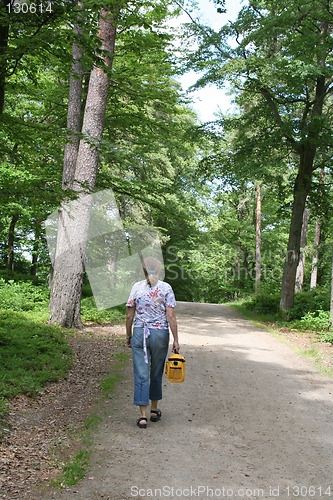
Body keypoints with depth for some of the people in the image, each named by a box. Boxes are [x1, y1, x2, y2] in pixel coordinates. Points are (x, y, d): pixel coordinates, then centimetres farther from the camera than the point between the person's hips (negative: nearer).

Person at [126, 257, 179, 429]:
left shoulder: (137, 287, -1)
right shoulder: (166, 288, -4)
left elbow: (130, 315, 1)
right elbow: (170, 316, -9)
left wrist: (128, 335, 12)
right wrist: (176, 340, -5)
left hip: (140, 332, 0)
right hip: (160, 333, 0)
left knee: (141, 375, 3)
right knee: (156, 373, 17)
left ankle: (143, 415, -1)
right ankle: (154, 410, 30)